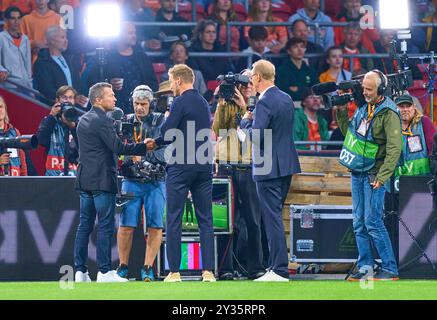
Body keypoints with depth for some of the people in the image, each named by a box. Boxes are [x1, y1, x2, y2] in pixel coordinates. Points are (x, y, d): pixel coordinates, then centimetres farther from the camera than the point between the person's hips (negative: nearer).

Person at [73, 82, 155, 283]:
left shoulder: (83, 120, 15)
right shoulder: (102, 121, -13)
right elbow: (117, 147, -17)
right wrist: (144, 147, -10)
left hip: (84, 180, 9)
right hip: (102, 181, -9)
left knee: (84, 225, 8)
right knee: (105, 226, -5)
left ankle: (80, 272, 7)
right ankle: (104, 272, -5)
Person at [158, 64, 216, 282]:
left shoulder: (180, 102, -9)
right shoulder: (204, 103, 14)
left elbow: (166, 132, -16)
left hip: (181, 166, -7)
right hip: (204, 166, 7)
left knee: (174, 220, -1)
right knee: (205, 220, 6)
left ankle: (174, 271, -3)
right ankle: (208, 271, 1)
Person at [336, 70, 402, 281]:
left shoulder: (388, 114, -14)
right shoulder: (363, 108, 11)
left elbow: (394, 148, -18)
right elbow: (349, 132, 25)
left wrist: (381, 177, -22)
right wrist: (341, 113, 11)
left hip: (373, 174, -8)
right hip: (357, 173, 8)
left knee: (372, 222, -11)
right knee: (359, 223, 8)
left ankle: (390, 269, -6)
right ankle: (365, 268, 13)